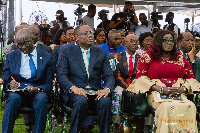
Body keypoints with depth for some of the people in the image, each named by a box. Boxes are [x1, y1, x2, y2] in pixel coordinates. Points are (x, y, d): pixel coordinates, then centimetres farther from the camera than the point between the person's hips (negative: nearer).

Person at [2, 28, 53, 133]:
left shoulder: (46, 57, 8)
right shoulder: (11, 56, 13)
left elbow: (48, 84, 5)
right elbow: (5, 80, 11)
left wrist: (37, 89, -18)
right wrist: (10, 85, -14)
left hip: (37, 93, -1)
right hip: (17, 92, 1)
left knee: (41, 99, -36)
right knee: (13, 99, -35)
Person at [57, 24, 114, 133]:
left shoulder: (101, 53, 16)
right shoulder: (66, 52, 8)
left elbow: (109, 76, 10)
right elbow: (61, 75, -2)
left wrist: (106, 89, -14)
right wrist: (74, 88, -21)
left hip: (95, 91, 2)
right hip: (74, 92, -2)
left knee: (105, 101, -30)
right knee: (81, 101, -35)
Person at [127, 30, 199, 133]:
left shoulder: (180, 57, 18)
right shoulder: (148, 56, 10)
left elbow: (191, 77, 17)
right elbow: (140, 77, 1)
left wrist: (182, 89, -6)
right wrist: (161, 89, -10)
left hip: (179, 96, 3)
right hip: (156, 94, -2)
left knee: (190, 106, -30)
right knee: (168, 107, -36)